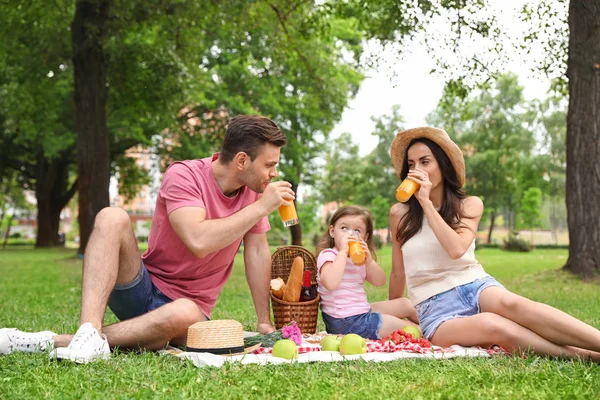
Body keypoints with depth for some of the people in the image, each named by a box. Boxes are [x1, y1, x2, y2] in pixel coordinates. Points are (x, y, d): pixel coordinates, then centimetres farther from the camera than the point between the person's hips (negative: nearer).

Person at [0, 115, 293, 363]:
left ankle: (54, 342, -29)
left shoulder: (253, 188, -1)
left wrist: (264, 322, -1)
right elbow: (198, 241, -29)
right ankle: (89, 332, -40)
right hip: (142, 291, -1)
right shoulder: (183, 175, -14)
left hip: (186, 304, 2)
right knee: (112, 218, -26)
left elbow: (257, 251, 2)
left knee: (184, 314, -37)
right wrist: (261, 208, -24)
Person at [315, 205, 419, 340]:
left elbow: (380, 282, 6)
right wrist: (343, 251, -30)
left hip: (362, 313, 9)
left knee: (405, 304, 16)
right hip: (344, 322, -9)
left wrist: (369, 260, -13)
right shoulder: (327, 255, -14)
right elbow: (330, 283, -34)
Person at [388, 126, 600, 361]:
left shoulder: (469, 204, 7)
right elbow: (398, 272, 17)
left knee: (511, 303, -36)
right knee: (492, 325, -35)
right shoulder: (399, 214, 7)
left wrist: (426, 202, -12)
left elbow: (456, 249, -12)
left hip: (475, 288, 1)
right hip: (436, 313, -1)